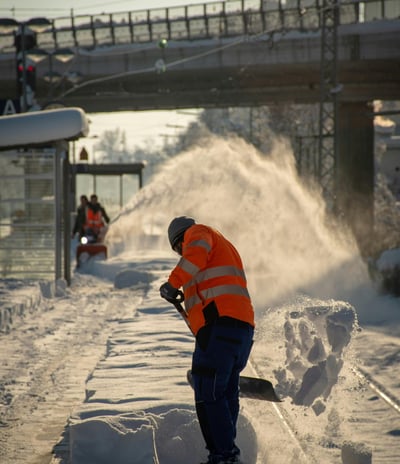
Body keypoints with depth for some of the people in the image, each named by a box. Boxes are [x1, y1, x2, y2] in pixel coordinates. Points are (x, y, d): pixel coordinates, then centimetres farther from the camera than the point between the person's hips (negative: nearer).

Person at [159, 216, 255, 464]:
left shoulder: (198, 232, 10)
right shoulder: (225, 246, 35)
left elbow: (196, 253, -16)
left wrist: (173, 283, -16)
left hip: (219, 323, -9)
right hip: (244, 325, 9)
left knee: (208, 394, -9)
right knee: (226, 393, 16)